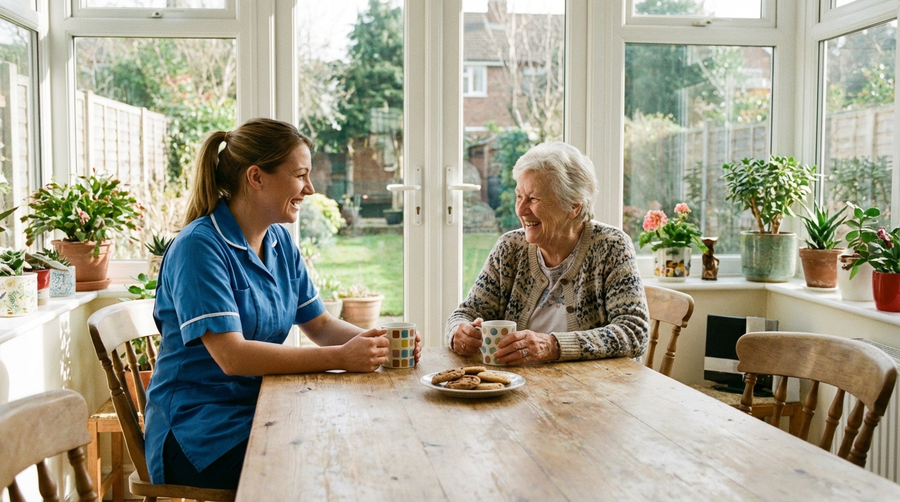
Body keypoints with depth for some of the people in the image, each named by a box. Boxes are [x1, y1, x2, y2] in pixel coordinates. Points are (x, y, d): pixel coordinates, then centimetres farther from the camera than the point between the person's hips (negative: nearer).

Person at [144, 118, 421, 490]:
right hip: (201, 431, -7)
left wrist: (374, 343, -9)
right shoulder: (199, 247, -17)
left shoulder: (280, 242, 8)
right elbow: (232, 356, -25)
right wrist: (340, 358, -27)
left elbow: (320, 325, 12)